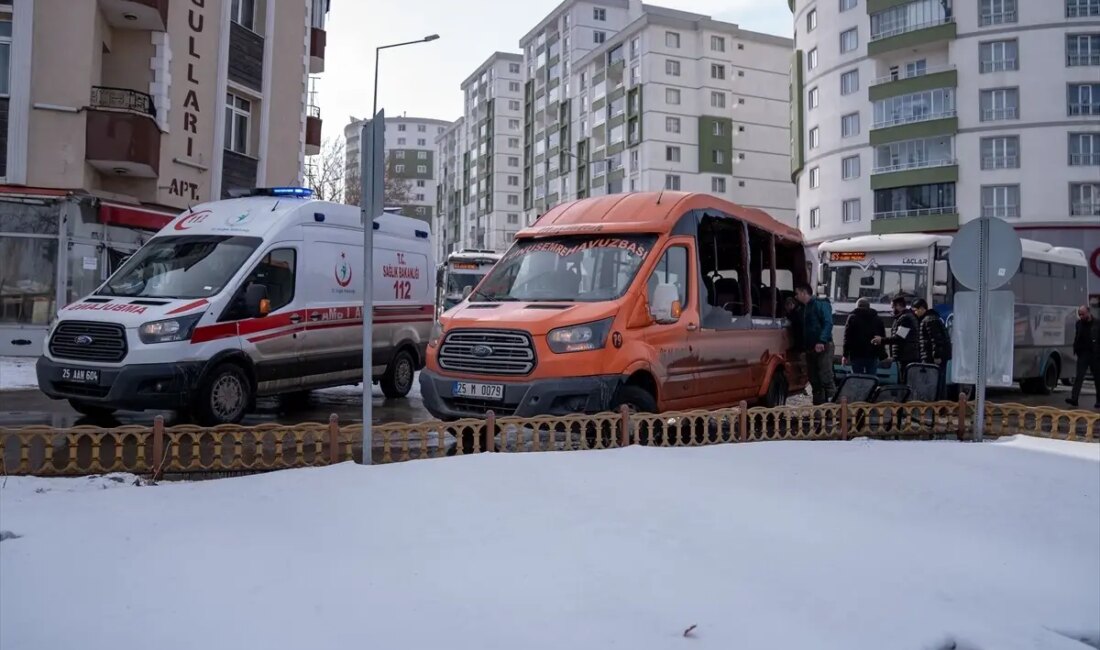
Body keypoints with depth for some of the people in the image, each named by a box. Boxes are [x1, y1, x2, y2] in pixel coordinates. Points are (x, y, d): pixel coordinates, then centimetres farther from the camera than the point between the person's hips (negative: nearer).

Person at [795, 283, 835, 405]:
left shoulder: (820, 304, -5)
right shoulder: (804, 308, 21)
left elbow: (828, 323, -17)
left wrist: (822, 341, -27)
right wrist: (803, 346, 11)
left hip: (823, 347, -8)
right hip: (810, 348, 8)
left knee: (826, 378, -15)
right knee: (814, 380, 8)